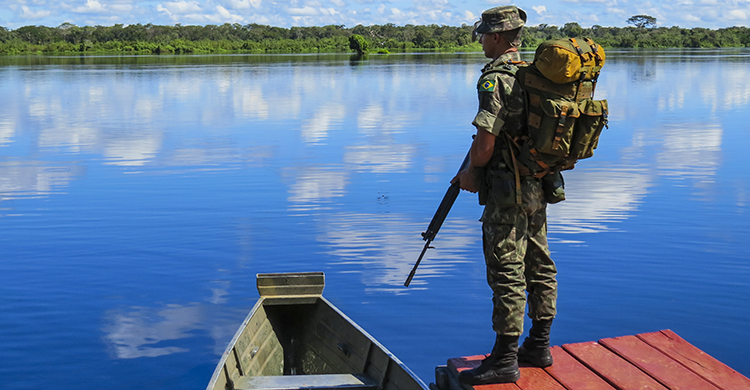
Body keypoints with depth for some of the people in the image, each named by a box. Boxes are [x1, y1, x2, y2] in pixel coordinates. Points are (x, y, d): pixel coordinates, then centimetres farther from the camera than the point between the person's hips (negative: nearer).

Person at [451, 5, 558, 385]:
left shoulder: (495, 79, -16)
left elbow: (485, 143, -20)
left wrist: (470, 174, -2)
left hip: (507, 191, -9)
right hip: (538, 185, 9)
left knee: (507, 273, -4)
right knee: (538, 267, 14)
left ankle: (504, 361, 3)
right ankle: (538, 346, 26)